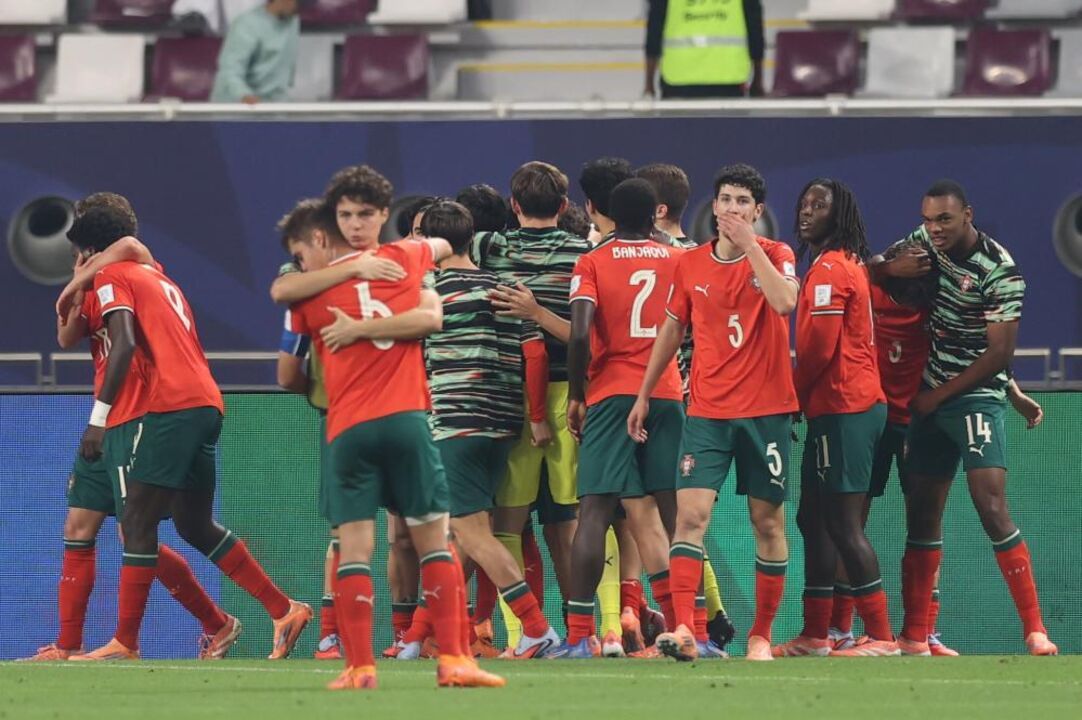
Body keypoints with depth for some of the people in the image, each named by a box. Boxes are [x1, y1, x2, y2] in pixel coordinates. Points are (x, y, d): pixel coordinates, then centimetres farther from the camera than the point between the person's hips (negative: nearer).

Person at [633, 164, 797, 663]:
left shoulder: (775, 256, -2)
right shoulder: (690, 265, 6)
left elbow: (785, 302, -23)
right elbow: (672, 330, 17)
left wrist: (749, 244, -19)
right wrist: (644, 395, 17)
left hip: (766, 410, -1)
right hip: (707, 411, 2)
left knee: (768, 521, 4)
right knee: (691, 514, -13)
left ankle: (761, 635, 15)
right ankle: (685, 629, -20)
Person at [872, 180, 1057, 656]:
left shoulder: (1000, 271, -16)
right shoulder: (926, 244, 4)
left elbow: (999, 352, -16)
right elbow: (870, 273, 16)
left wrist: (939, 395, -10)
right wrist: (892, 269, -9)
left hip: (976, 396, -7)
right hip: (930, 397, 7)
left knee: (991, 505, -19)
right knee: (922, 514, 6)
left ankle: (1034, 630, -18)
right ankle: (915, 636, 10)